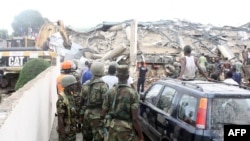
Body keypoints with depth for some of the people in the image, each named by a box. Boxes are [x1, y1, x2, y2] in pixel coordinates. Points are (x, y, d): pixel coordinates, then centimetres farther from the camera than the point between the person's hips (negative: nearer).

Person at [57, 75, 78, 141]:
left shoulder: (70, 96, 5)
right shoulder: (62, 100, -22)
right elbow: (60, 119, -22)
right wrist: (62, 134, -21)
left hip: (72, 130, 9)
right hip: (66, 131, -9)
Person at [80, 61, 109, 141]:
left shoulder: (85, 84, 7)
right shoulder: (103, 86, -13)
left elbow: (81, 100, 11)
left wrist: (82, 113, 18)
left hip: (86, 114, 7)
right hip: (97, 115, -6)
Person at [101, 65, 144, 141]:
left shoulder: (110, 92, -1)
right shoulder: (132, 93, -14)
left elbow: (103, 113, 2)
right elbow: (135, 118, -18)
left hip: (113, 127, 5)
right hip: (127, 129, -4)